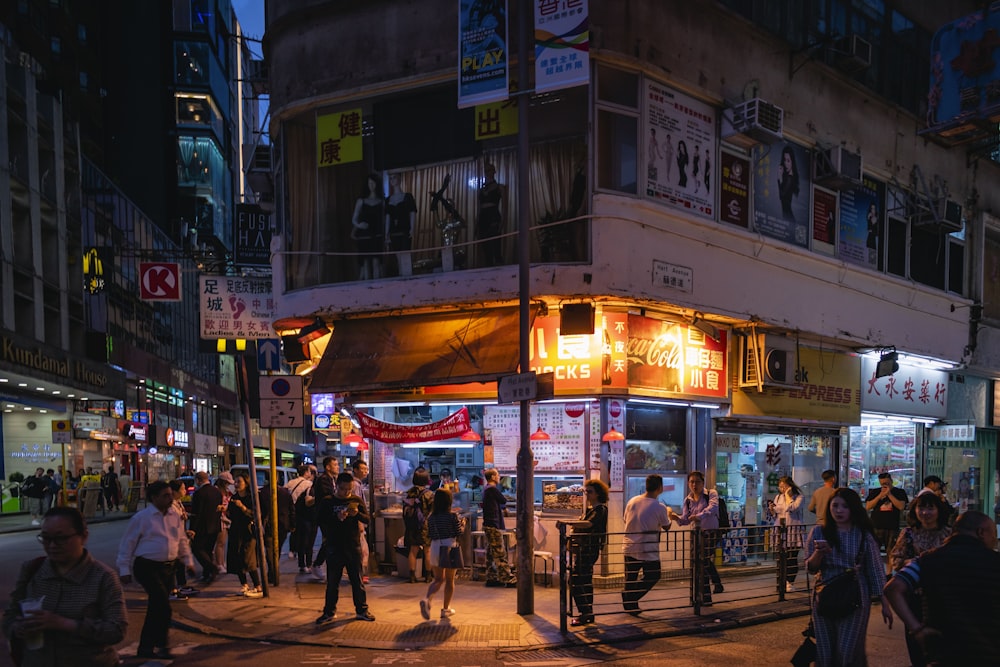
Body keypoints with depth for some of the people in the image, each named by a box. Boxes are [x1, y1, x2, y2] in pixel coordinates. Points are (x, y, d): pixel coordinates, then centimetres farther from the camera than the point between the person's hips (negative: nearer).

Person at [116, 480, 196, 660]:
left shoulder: (175, 516, 8)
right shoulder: (141, 518, -8)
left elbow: (182, 540, 20)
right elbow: (127, 544, -4)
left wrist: (188, 561, 14)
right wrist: (125, 570, -5)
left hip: (168, 567, 6)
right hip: (147, 567, -6)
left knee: (156, 607, 10)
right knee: (163, 606, -16)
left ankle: (145, 648, 21)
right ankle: (162, 645, -4)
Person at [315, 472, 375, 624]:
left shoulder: (357, 501, 4)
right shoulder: (329, 502, 0)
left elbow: (367, 520, -1)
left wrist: (357, 514, -22)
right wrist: (337, 518, -24)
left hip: (353, 546, 1)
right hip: (335, 547, -1)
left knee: (357, 580, 7)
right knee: (332, 582, 6)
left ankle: (361, 610, 17)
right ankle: (329, 612, 16)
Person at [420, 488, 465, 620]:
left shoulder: (431, 517, 1)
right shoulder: (453, 515, -9)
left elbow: (430, 535, 6)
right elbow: (458, 533, -6)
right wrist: (462, 525, 12)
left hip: (435, 548, 3)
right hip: (450, 547, -3)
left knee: (438, 579, 15)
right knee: (449, 580, 12)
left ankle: (427, 599, -12)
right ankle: (446, 609, 17)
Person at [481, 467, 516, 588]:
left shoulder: (486, 489, 15)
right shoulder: (493, 489, -15)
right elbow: (504, 501, -5)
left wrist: (502, 509, 7)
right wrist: (503, 507, 15)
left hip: (488, 525, 10)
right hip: (494, 525, -10)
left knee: (491, 553, 11)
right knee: (500, 553, -8)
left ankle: (491, 578, 15)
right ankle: (507, 579, -6)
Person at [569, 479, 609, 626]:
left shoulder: (600, 509, -14)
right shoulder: (590, 508, 17)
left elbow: (589, 524, -32)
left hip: (589, 551, -10)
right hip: (583, 550, 10)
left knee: (575, 583, -12)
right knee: (585, 583, 14)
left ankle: (585, 614, -7)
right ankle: (588, 614, 21)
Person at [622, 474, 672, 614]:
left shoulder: (632, 501, -1)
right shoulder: (660, 508, -14)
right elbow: (666, 527, 1)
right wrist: (669, 515, 21)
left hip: (629, 547, 5)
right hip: (648, 550, -5)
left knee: (630, 578, 15)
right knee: (653, 576, 12)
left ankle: (630, 604, 20)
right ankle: (631, 598, -1)